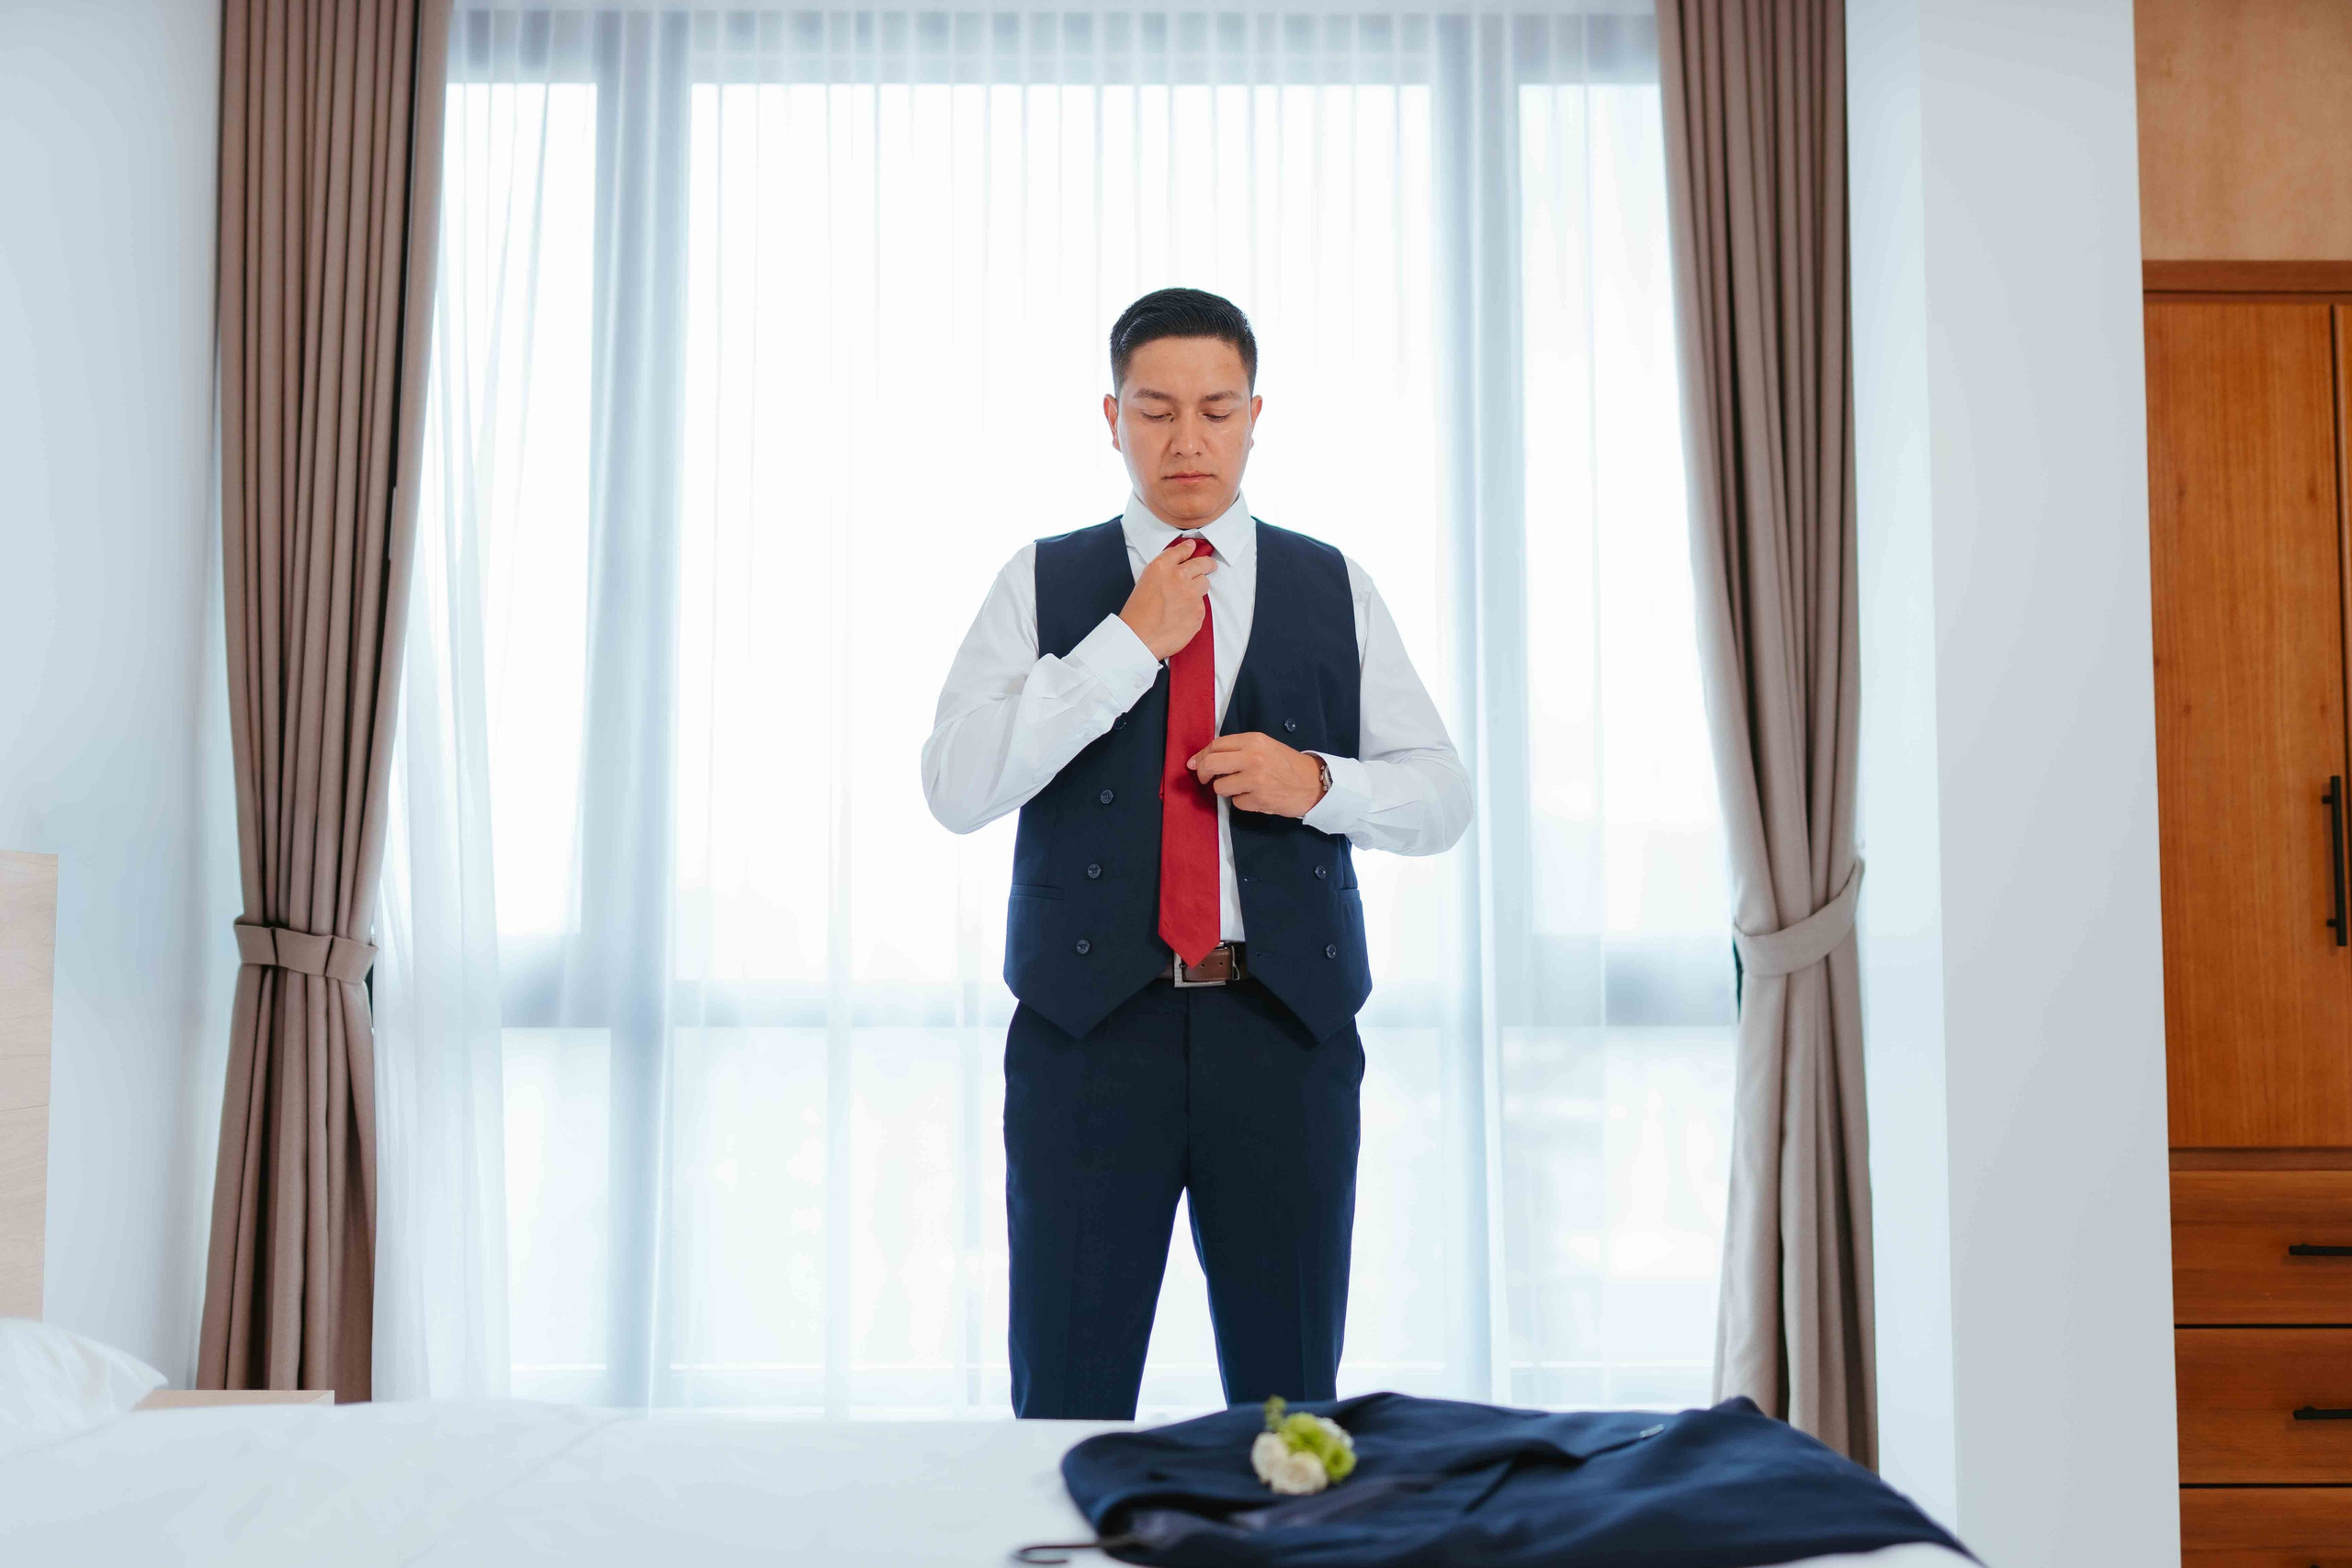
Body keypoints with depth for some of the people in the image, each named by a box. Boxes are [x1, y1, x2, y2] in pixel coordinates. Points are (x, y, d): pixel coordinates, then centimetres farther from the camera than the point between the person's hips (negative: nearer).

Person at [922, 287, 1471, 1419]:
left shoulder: (1332, 588, 10)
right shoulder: (1043, 583, 6)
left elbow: (1442, 796, 9)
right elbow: (957, 788, -7)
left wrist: (1318, 782, -11)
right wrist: (1131, 641, -12)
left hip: (1286, 1028, 2)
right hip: (1092, 1026, -1)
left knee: (1291, 1399, 8)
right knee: (1068, 1401, 3)